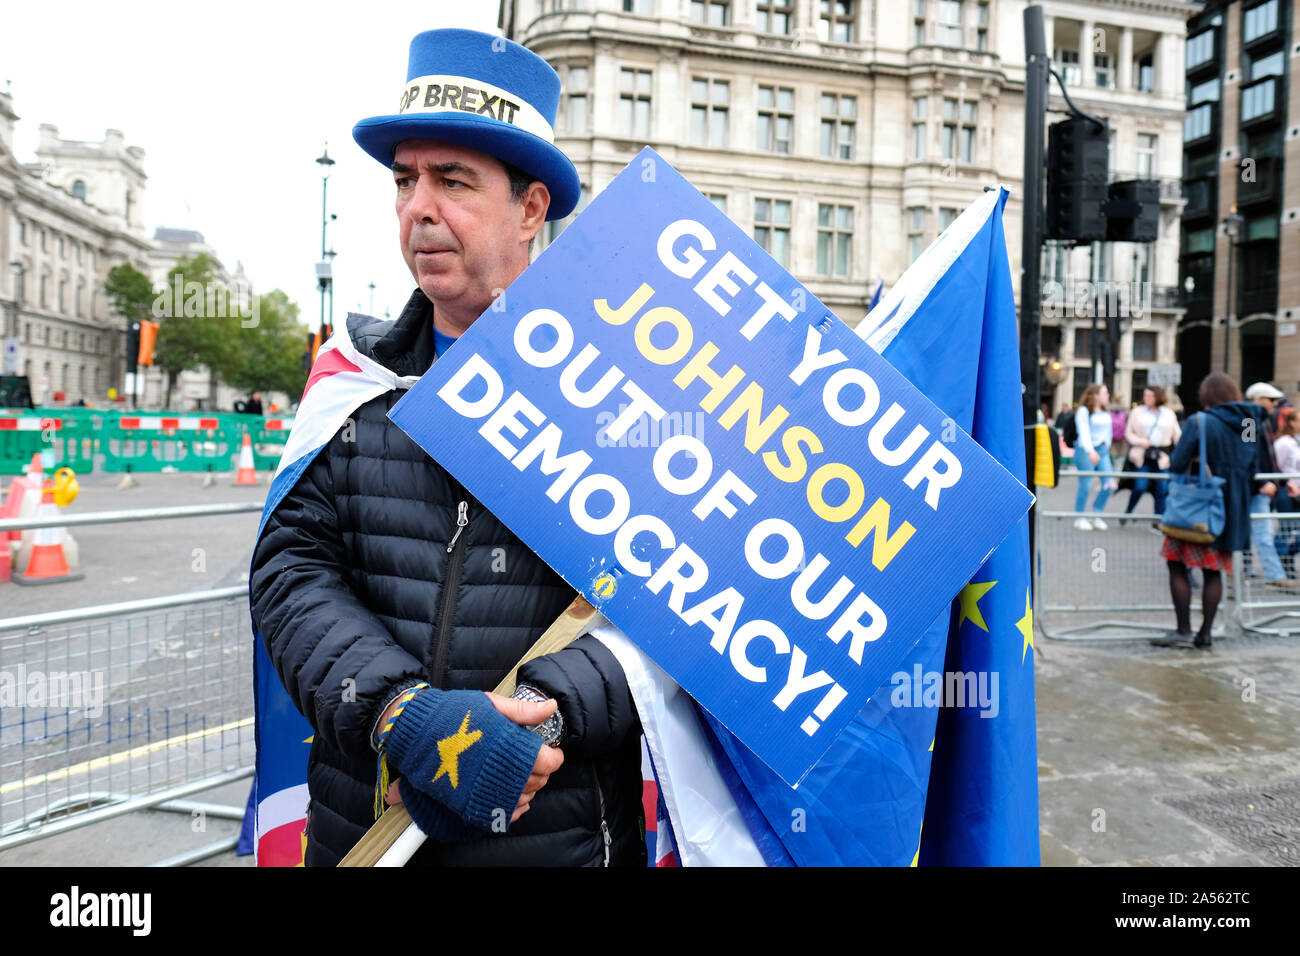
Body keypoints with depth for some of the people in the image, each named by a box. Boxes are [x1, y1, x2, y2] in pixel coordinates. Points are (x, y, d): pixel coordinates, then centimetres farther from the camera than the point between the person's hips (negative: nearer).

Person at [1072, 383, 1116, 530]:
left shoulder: (1106, 413, 13)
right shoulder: (1084, 411, -9)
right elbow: (1084, 432, -19)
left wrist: (1106, 447, 15)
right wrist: (1090, 451, -30)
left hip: (1102, 451, 7)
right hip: (1085, 451, -7)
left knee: (1109, 484, -2)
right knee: (1085, 485, -4)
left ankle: (1097, 515, 15)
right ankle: (1080, 518, 10)